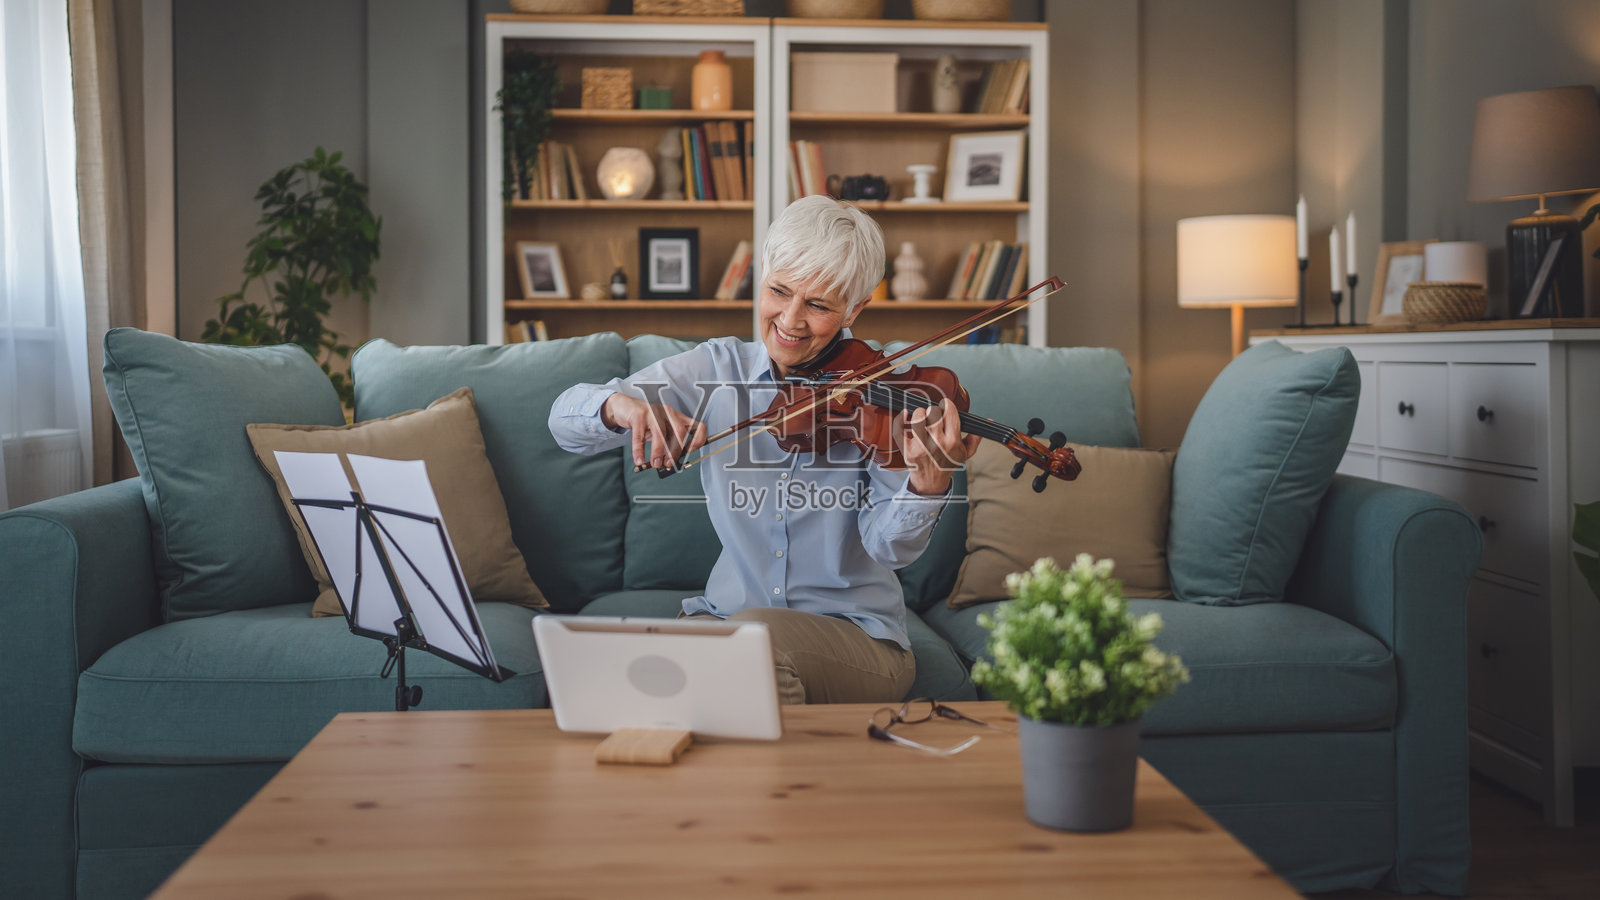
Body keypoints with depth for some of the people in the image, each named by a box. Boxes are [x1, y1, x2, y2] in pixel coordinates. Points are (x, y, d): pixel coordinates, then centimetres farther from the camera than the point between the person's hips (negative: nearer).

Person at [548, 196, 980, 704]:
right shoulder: (717, 369, 2)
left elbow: (890, 546, -16)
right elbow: (566, 422, -3)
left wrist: (928, 486, -38)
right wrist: (619, 405, -27)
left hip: (858, 634, -2)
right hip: (723, 613, 2)